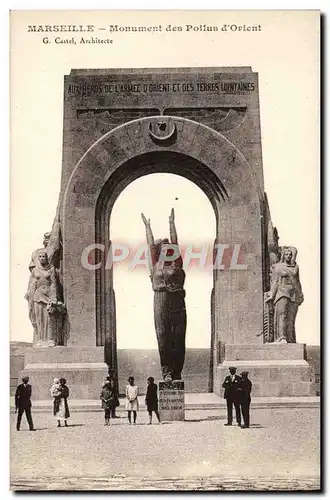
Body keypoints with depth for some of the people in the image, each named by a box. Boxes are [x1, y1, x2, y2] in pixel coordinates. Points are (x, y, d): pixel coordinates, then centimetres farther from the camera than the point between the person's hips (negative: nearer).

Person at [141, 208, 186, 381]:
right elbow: (151, 245, 15)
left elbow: (174, 242, 16)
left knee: (179, 338, 0)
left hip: (178, 302, 2)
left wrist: (171, 223, 20)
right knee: (163, 337, -5)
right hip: (161, 301, -1)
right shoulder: (156, 266, 11)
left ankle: (177, 372, 4)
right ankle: (166, 371, -3)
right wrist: (148, 227, 22)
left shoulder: (176, 264, 14)